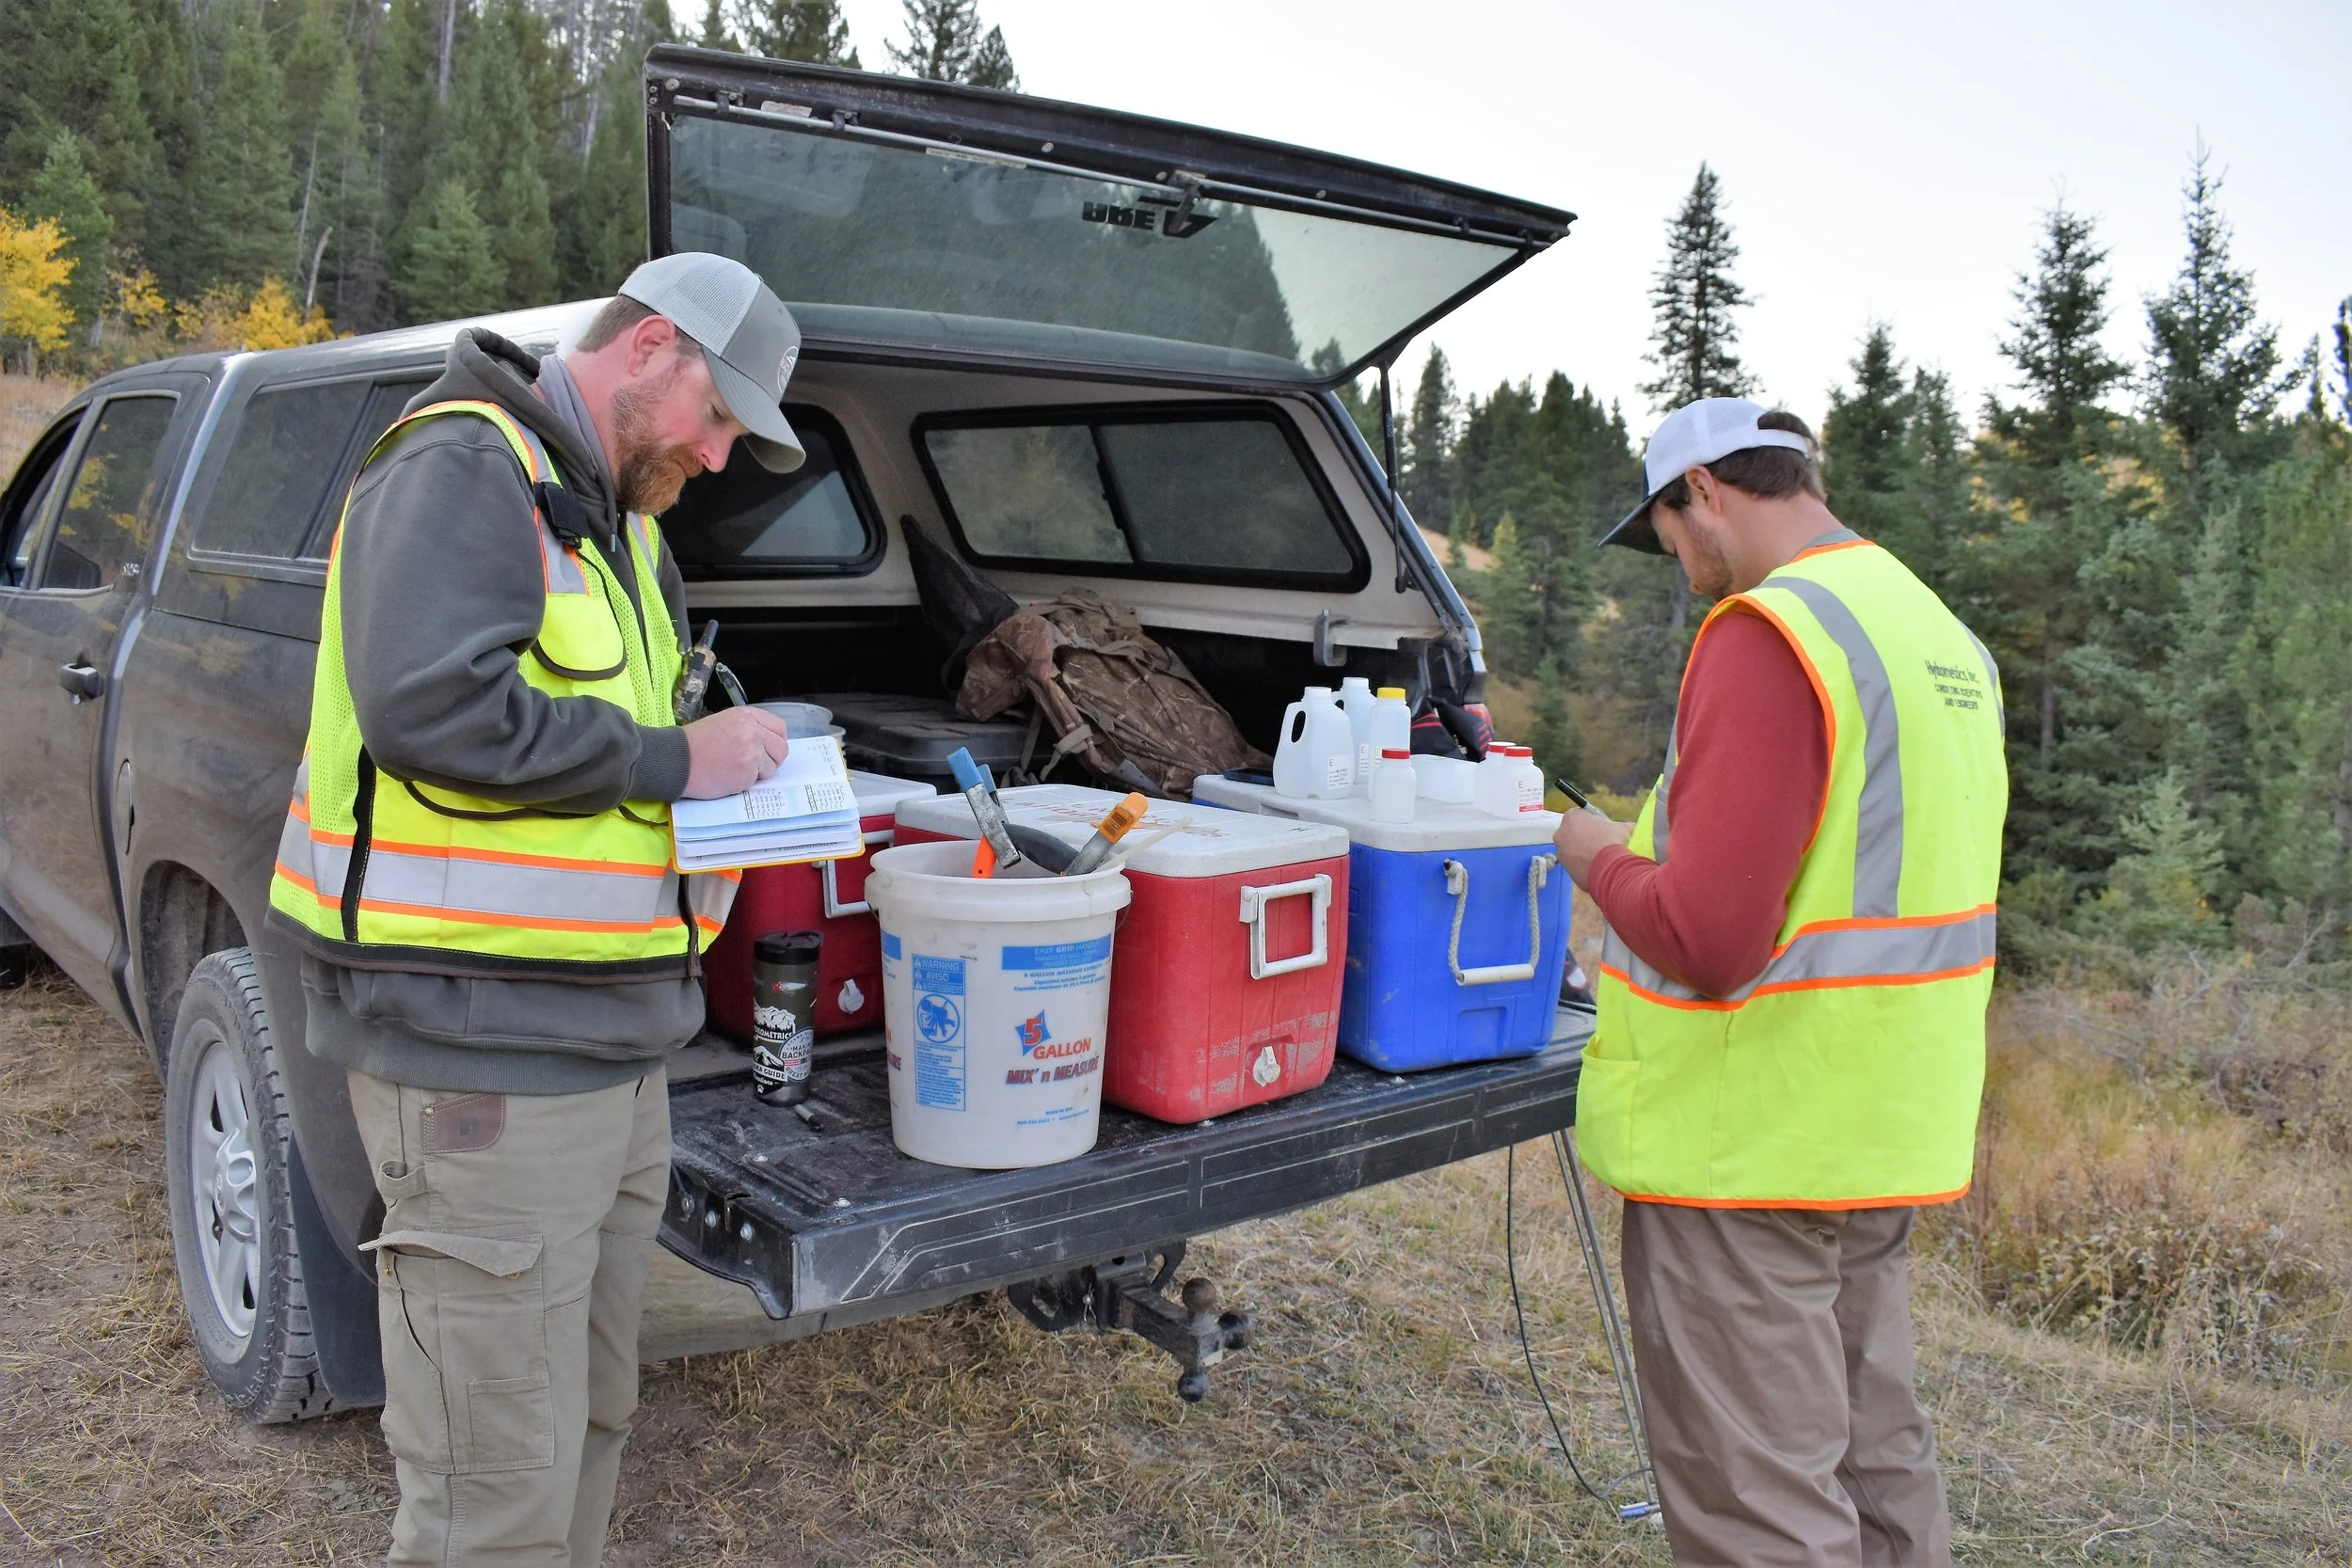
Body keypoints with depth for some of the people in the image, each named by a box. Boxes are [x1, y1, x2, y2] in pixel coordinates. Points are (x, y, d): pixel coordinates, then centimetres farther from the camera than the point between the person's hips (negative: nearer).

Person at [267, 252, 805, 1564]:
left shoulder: (620, 527, 19)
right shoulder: (464, 469, -11)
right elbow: (429, 705, -27)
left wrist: (730, 780, 4)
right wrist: (667, 761, -17)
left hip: (613, 1048, 10)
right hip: (482, 1051, -10)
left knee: (590, 1424, 22)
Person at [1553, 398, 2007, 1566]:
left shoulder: (1766, 633, -19)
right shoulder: (1945, 636, 10)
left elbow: (1705, 940, -26)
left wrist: (1599, 858, -7)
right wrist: (1661, 849, 17)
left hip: (1749, 1146, -9)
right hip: (1892, 1139, 9)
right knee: (1875, 1465, 22)